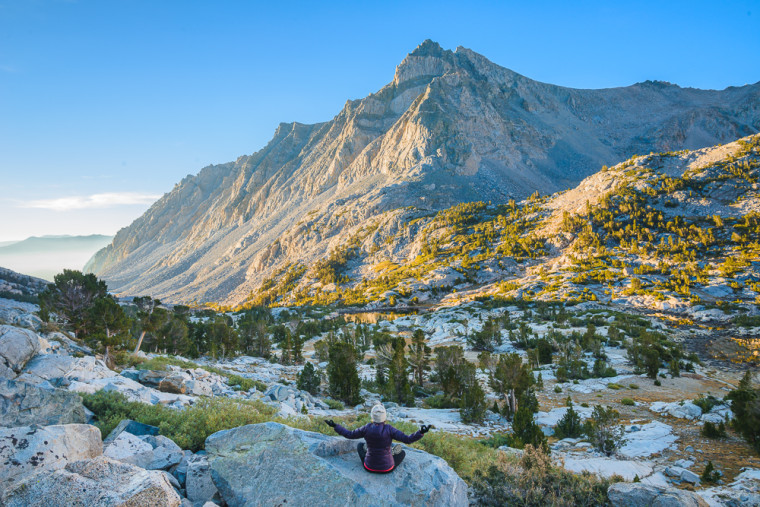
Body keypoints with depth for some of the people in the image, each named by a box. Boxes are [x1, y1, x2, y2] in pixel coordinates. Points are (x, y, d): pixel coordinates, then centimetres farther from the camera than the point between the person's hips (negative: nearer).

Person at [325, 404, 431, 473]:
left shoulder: (367, 428, -15)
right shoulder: (389, 429, -21)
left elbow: (350, 434, -4)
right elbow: (407, 439, -24)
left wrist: (335, 426, 5)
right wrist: (421, 432, -27)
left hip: (369, 467, 2)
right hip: (386, 468, -2)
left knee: (360, 446, 28)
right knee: (402, 452, 28)